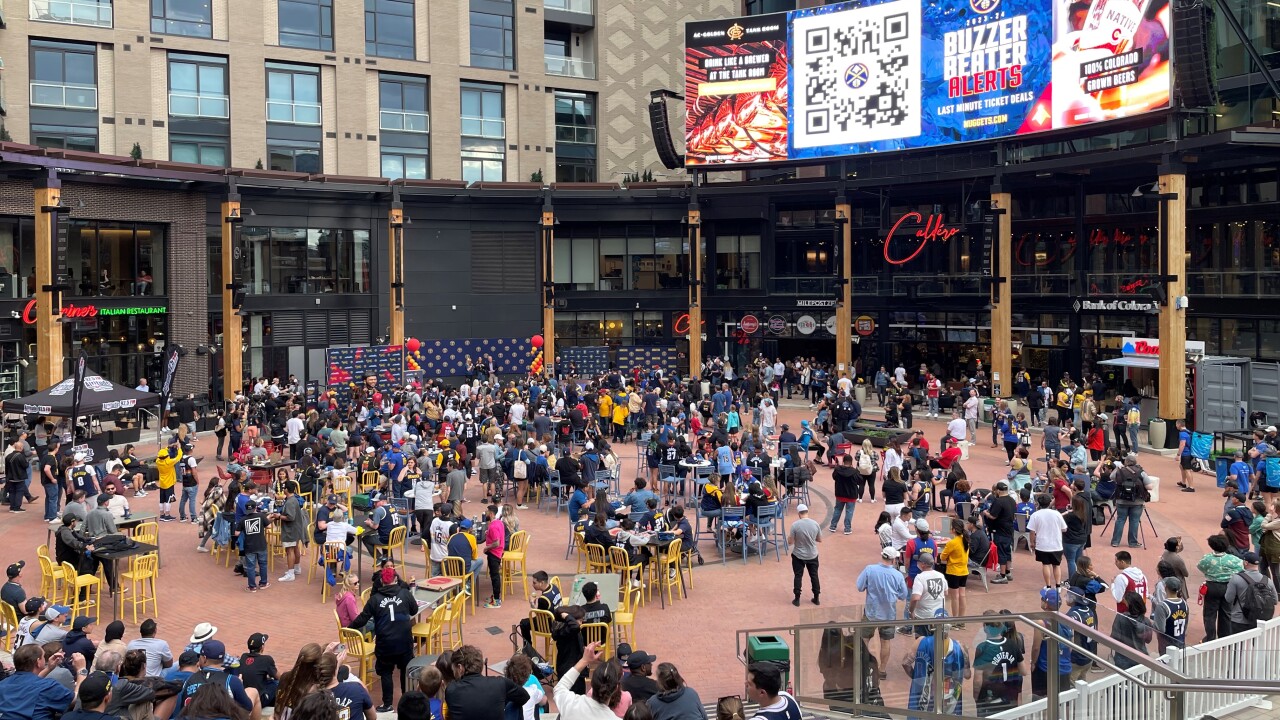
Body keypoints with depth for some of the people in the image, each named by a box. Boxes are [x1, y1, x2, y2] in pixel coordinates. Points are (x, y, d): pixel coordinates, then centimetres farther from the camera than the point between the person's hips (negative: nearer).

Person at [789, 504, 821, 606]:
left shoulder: (795, 525, -18)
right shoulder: (815, 524, -9)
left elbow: (791, 542, -12)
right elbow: (820, 540, 2)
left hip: (798, 556, -2)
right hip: (812, 555, 2)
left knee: (798, 576, 10)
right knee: (814, 575, 16)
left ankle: (797, 599, 15)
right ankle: (816, 598, 24)